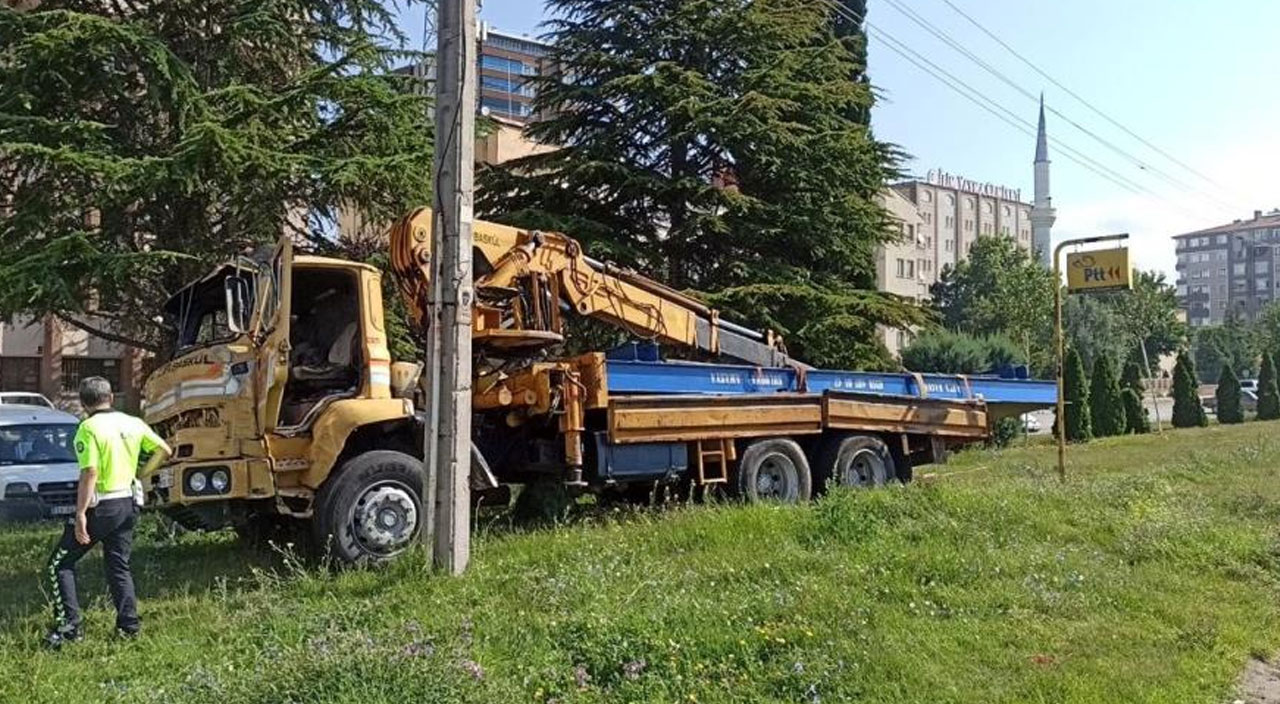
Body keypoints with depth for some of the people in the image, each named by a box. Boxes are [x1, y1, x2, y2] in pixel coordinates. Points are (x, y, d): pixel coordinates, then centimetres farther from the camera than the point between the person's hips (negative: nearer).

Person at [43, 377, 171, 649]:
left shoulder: (89, 428, -14)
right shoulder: (133, 423, 5)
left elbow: (90, 473, -21)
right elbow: (164, 451, 11)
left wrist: (80, 515, -20)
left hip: (100, 506, -6)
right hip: (128, 504, 6)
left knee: (60, 564, 8)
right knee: (119, 566, 16)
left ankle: (69, 625, 2)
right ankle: (129, 625, 14)